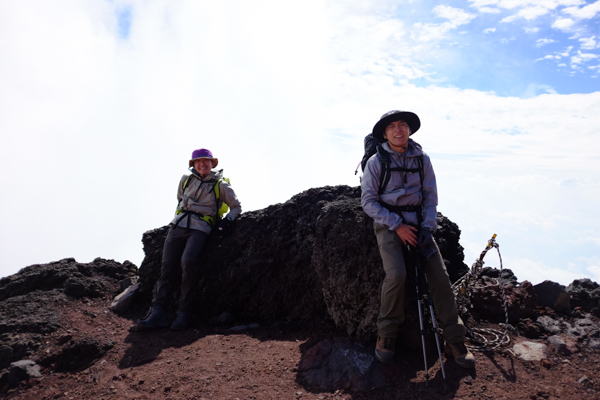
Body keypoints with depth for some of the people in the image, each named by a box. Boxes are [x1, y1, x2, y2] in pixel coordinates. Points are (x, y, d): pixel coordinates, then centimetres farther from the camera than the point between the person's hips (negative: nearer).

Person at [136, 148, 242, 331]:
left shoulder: (220, 185, 7)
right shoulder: (186, 180, 16)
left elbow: (236, 206, 13)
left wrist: (228, 219, -6)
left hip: (199, 229, -4)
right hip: (178, 226, 4)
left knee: (188, 262, -27)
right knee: (167, 266, -10)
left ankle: (184, 313, -20)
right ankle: (158, 312, -11)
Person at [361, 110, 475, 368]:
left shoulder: (422, 159, 6)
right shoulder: (376, 162, -3)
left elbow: (431, 196, 8)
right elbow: (368, 201, -6)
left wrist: (427, 227, -7)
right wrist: (397, 225, -13)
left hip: (417, 222, 4)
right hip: (388, 223, -3)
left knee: (440, 276, -8)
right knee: (396, 273, -25)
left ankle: (455, 341, 6)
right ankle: (386, 335, -3)